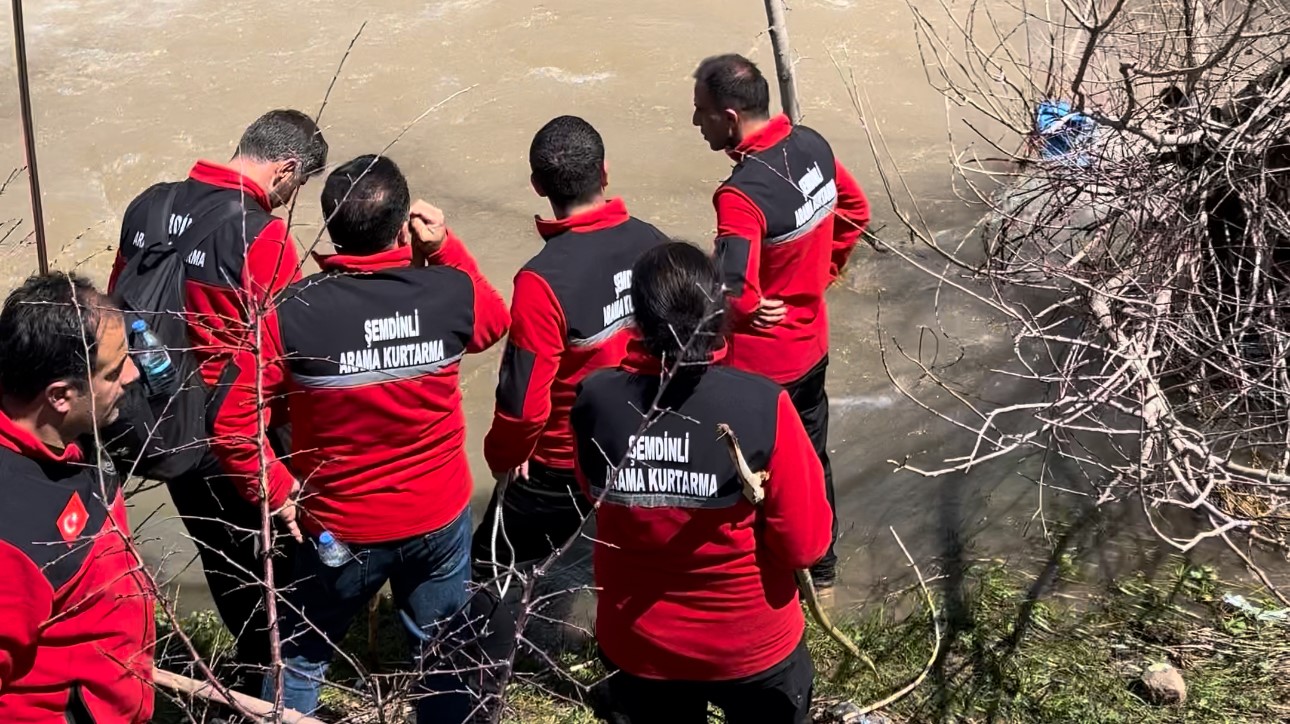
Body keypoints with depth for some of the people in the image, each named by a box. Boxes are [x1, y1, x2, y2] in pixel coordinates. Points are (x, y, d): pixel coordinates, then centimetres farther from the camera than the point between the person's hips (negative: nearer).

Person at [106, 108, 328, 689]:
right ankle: (269, 675, 32)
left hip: (161, 422, 7)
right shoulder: (261, 235, -24)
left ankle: (253, 651, 44)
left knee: (216, 550, 25)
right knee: (268, 553, 16)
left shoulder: (148, 206, -2)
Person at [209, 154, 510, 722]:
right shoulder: (450, 293, -15)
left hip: (340, 527, -1)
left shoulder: (292, 312, -21)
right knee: (446, 655, 22)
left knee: (300, 660, 21)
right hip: (440, 519, 2)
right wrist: (445, 249, 3)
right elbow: (495, 321, 10)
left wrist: (278, 494, -6)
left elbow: (233, 424, -20)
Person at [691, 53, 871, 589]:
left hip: (757, 362, -8)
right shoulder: (812, 147, -6)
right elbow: (854, 211, 11)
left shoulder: (742, 195, -31)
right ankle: (820, 570, 43)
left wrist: (751, 309, -19)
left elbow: (728, 289, -40)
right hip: (811, 343, 8)